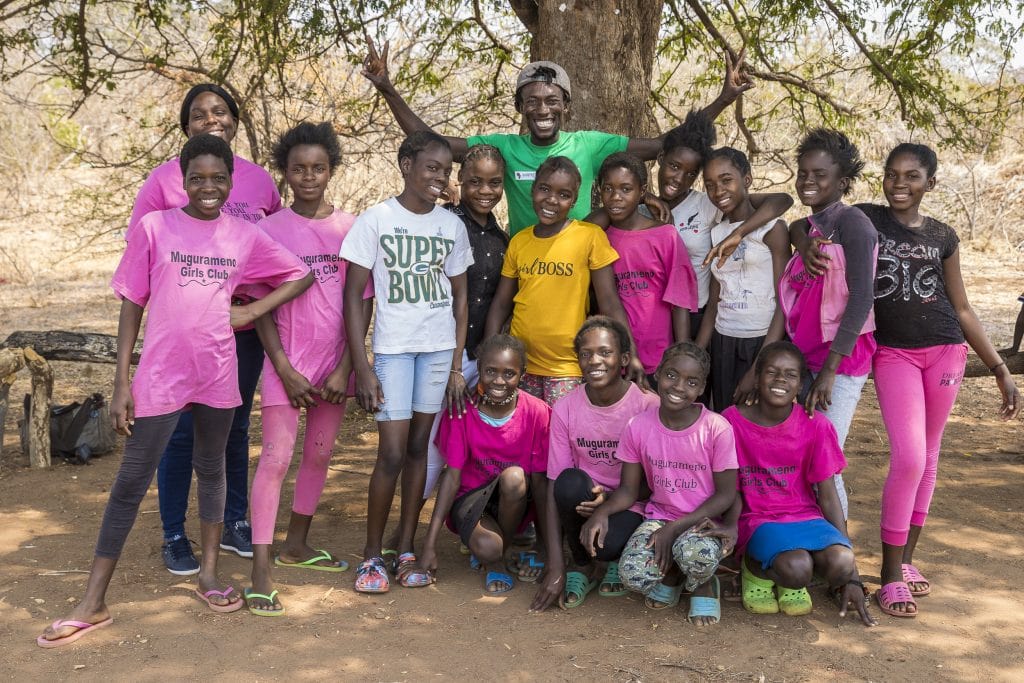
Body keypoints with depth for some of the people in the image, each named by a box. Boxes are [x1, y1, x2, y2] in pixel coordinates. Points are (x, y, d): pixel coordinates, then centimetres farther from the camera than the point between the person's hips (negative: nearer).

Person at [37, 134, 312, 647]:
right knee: (130, 484, 1)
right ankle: (93, 604, 9)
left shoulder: (245, 236, 4)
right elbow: (131, 305, -1)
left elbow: (300, 275, 12)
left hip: (217, 375, 3)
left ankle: (208, 573, 31)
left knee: (212, 470, 15)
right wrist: (121, 382, -5)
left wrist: (253, 311, -1)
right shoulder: (154, 227, -3)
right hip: (159, 378, -2)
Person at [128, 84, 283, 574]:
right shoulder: (165, 179, -3)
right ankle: (174, 536, 14)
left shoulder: (260, 180, 5)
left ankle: (236, 523, 28)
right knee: (181, 430, 2)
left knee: (235, 427, 14)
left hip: (245, 326, 3)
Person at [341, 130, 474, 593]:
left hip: (440, 347, 3)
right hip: (392, 347, -3)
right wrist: (361, 366, -10)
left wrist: (457, 364, 5)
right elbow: (353, 295, -4)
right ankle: (372, 555, 8)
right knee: (392, 452, -7)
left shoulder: (452, 225, 6)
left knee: (419, 445, 6)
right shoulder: (376, 220, -4)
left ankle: (406, 550, 17)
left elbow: (460, 296, 11)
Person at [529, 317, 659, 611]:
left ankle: (616, 560, 6)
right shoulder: (565, 409, -8)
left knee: (608, 544, -35)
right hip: (585, 499, 2)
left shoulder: (648, 405, -13)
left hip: (630, 505, -2)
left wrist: (610, 499, -27)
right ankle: (580, 565, -5)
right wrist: (554, 568, -18)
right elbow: (554, 487, -10)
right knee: (569, 482, -32)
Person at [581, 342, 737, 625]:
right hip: (659, 515, 2)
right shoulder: (639, 427, -6)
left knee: (697, 553, -38)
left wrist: (675, 528, -19)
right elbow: (628, 489, 1)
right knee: (633, 575, -28)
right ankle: (673, 573, 10)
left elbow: (726, 493, -9)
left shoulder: (717, 429, -14)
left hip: (703, 520, -2)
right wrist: (602, 512, -21)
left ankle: (703, 585, 2)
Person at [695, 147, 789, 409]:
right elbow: (714, 302, 12)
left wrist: (760, 368, -17)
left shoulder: (771, 228, -6)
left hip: (765, 343, -5)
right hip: (722, 344, 5)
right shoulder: (717, 233, 11)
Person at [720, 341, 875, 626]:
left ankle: (789, 580, 4)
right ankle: (755, 567, 2)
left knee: (841, 563, -29)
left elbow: (827, 495, -3)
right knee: (797, 569, -33)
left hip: (804, 516, 3)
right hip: (757, 519, -3)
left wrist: (852, 576, -6)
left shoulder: (815, 427, -4)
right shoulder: (733, 421, -8)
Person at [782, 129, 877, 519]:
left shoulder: (852, 224, -9)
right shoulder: (808, 227, 14)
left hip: (841, 358, -7)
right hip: (803, 356, 7)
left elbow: (861, 299, -16)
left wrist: (829, 370, -18)